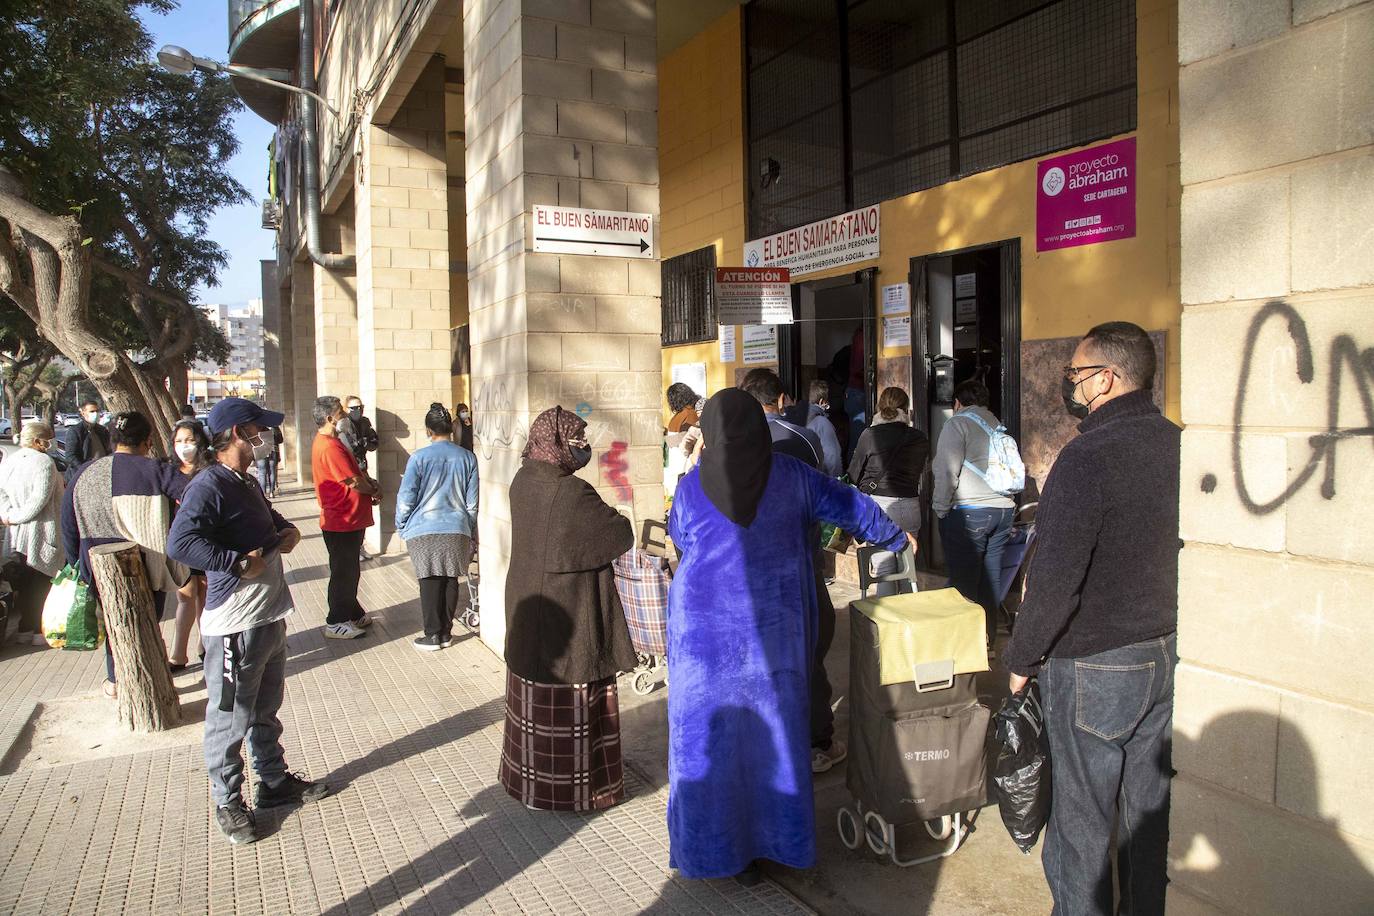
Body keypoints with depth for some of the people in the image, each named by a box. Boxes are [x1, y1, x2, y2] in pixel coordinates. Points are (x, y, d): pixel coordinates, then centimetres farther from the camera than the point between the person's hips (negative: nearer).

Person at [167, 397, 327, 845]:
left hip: (270, 618, 10)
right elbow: (180, 543, -32)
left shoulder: (248, 483, 13)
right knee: (230, 718, 4)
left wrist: (287, 532, 9)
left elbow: (273, 521, 31)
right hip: (233, 626, -9)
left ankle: (274, 781, 36)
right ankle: (228, 801, 20)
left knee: (266, 711, 22)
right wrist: (240, 564, -26)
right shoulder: (208, 486, -18)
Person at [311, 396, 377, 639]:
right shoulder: (330, 447, -23)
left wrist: (369, 482, -2)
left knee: (349, 571, 20)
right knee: (343, 573, 2)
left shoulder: (328, 442, 12)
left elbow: (354, 470, 16)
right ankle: (336, 623, 13)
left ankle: (353, 614, 32)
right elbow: (354, 482, -22)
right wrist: (374, 491, -3)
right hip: (342, 523, -10)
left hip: (350, 521, 10)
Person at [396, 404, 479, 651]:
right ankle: (445, 633, 17)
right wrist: (469, 530, 16)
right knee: (451, 581, 10)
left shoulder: (419, 458, -8)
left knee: (430, 582, 5)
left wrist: (401, 527, 9)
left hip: (424, 530, -2)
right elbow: (472, 501, 5)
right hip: (457, 530, 2)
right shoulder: (468, 458, 1)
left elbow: (406, 498, -6)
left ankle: (433, 635, 9)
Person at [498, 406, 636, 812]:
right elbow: (622, 536, -15)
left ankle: (528, 776, 35)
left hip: (528, 608, 8)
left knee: (535, 696, 20)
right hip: (571, 621, -8)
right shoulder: (573, 494, -25)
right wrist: (617, 520, 6)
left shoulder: (522, 482, -2)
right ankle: (574, 785, 19)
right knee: (573, 701, 6)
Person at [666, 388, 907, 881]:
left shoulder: (692, 488, -6)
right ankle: (770, 838, 23)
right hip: (770, 632, 2)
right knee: (770, 735, 14)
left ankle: (721, 846, 18)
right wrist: (896, 536, 29)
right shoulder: (792, 476, -3)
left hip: (707, 632, -1)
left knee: (709, 735, 10)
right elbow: (852, 506, 12)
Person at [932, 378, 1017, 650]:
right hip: (1003, 509, 7)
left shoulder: (958, 423, -4)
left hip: (968, 513, -7)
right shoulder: (998, 425, 16)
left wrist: (940, 510, -3)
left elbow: (947, 472, -12)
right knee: (990, 579, 13)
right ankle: (988, 638, 21)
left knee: (964, 582, -3)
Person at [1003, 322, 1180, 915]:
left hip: (1095, 665, -7)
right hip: (1169, 655, 7)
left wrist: (1022, 657, -9)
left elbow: (1055, 579, -22)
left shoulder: (1088, 455, -21)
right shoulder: (1178, 444, 1)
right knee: (1150, 806, 20)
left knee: (1082, 817, 8)